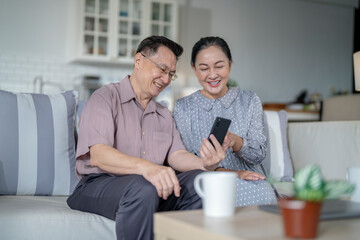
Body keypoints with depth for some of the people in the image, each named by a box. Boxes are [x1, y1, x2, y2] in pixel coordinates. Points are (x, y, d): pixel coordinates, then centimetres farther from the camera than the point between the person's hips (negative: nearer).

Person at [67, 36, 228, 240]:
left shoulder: (164, 116, 23)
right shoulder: (106, 98, 0)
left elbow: (177, 155, 7)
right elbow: (98, 155, -17)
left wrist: (205, 163, -17)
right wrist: (146, 167, -35)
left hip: (153, 186, 6)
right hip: (99, 184, -5)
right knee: (142, 188, -37)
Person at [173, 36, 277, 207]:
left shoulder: (249, 101, 11)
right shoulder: (182, 108, 7)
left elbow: (259, 154, 4)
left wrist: (236, 142, -20)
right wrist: (219, 171, -18)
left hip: (248, 179, 2)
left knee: (261, 193, -34)